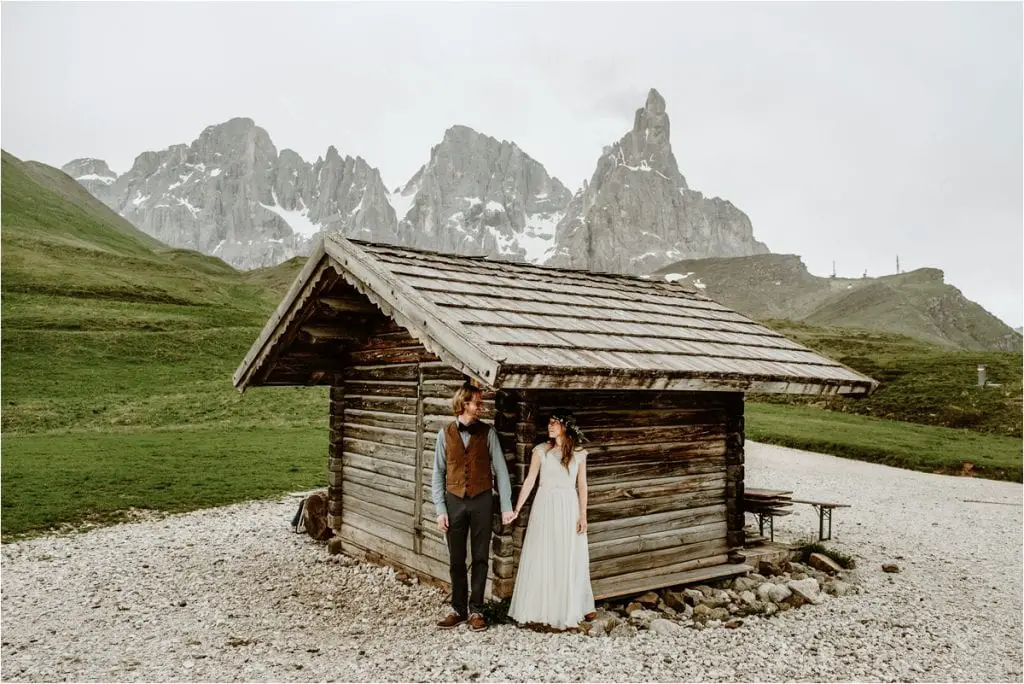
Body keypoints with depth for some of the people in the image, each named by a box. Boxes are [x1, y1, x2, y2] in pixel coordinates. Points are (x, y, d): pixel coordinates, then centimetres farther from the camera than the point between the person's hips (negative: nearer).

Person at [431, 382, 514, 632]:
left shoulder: (488, 433, -1)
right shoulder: (445, 433, 1)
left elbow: (500, 470, -1)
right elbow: (438, 473, 3)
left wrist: (506, 506, -6)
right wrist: (440, 509, -3)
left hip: (481, 501, 0)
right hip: (455, 501, 1)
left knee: (481, 558, 7)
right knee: (456, 560, 8)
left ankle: (476, 610, 20)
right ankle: (459, 609, 22)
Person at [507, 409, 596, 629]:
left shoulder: (579, 453, 1)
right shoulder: (541, 450, -2)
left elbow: (582, 485, 3)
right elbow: (530, 480, 0)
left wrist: (583, 515, -2)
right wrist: (516, 509, -3)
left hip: (569, 508, 1)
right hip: (545, 506, 0)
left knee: (570, 559, 8)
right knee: (541, 558, 4)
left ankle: (570, 608, 24)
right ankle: (542, 608, 17)